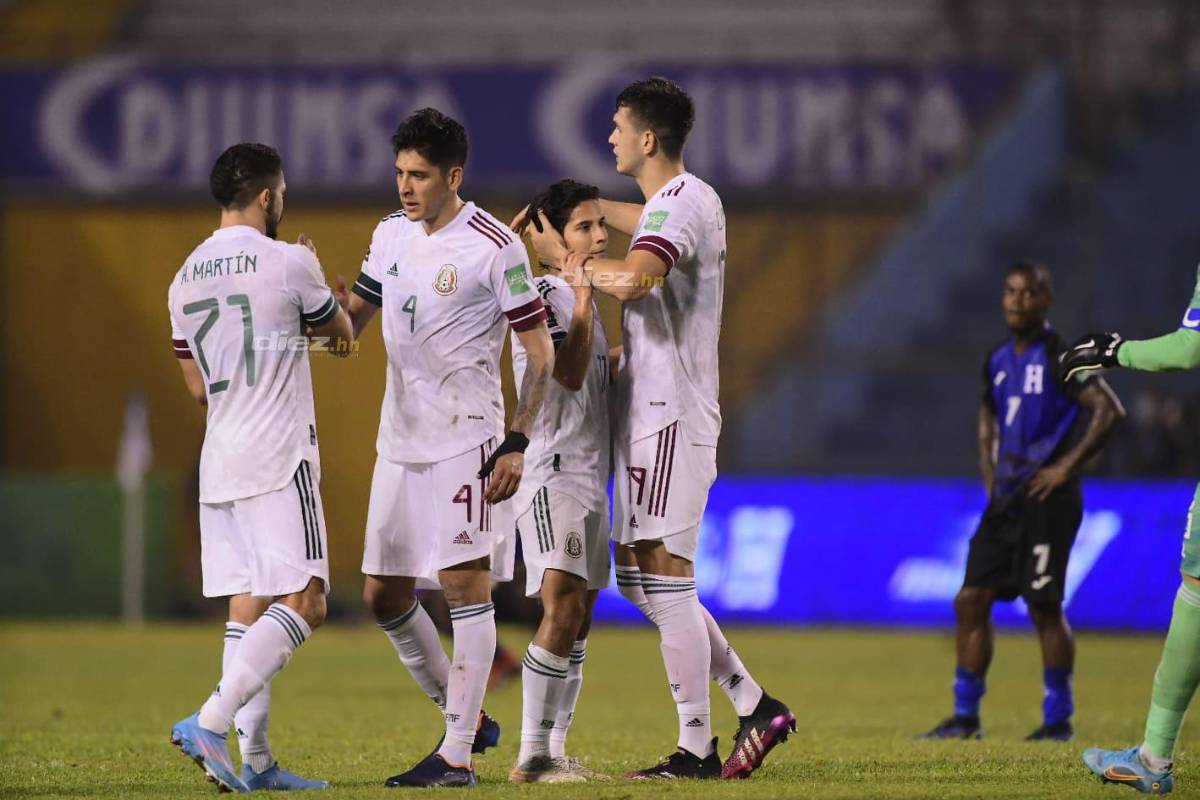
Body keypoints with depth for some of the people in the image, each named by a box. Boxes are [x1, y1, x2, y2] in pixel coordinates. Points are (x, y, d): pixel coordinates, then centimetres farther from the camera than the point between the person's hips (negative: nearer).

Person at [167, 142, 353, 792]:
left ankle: (256, 761, 4)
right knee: (304, 602, -8)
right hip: (279, 457, -7)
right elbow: (341, 331, 9)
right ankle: (209, 723, -21)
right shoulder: (286, 263, -8)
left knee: (248, 604, 8)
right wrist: (316, 279, 28)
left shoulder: (185, 280, 11)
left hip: (219, 464, 7)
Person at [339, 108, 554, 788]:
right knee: (384, 596, 8)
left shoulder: (494, 247, -10)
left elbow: (541, 353, -8)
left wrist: (518, 444, -15)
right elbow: (351, 321, 18)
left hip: (466, 438, -8)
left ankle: (458, 757, -10)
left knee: (465, 584, -10)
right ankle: (467, 715, 24)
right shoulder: (392, 235, 10)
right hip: (399, 442, 8)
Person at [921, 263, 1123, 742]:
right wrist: (991, 481, 14)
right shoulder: (998, 361, 14)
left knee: (1044, 605, -6)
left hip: (1046, 500, -8)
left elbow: (1109, 410, -18)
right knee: (971, 599, 3)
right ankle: (966, 717, 9)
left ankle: (1058, 719, 3)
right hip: (1007, 500, 8)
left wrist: (1066, 467, -17)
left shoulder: (1058, 357, -9)